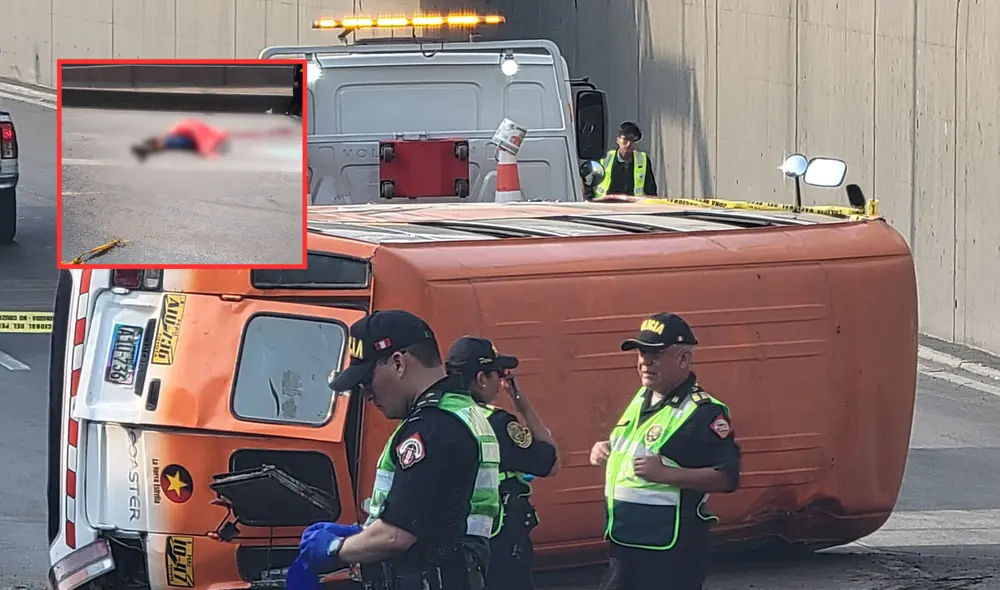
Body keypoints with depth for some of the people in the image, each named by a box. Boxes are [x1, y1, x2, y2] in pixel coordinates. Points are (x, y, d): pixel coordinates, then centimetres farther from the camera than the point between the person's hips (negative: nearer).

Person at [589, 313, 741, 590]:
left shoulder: (703, 412, -15)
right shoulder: (642, 399, 13)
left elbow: (727, 476, -22)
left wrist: (666, 474, -30)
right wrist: (605, 450, 10)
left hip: (671, 552, -9)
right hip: (625, 543, 9)